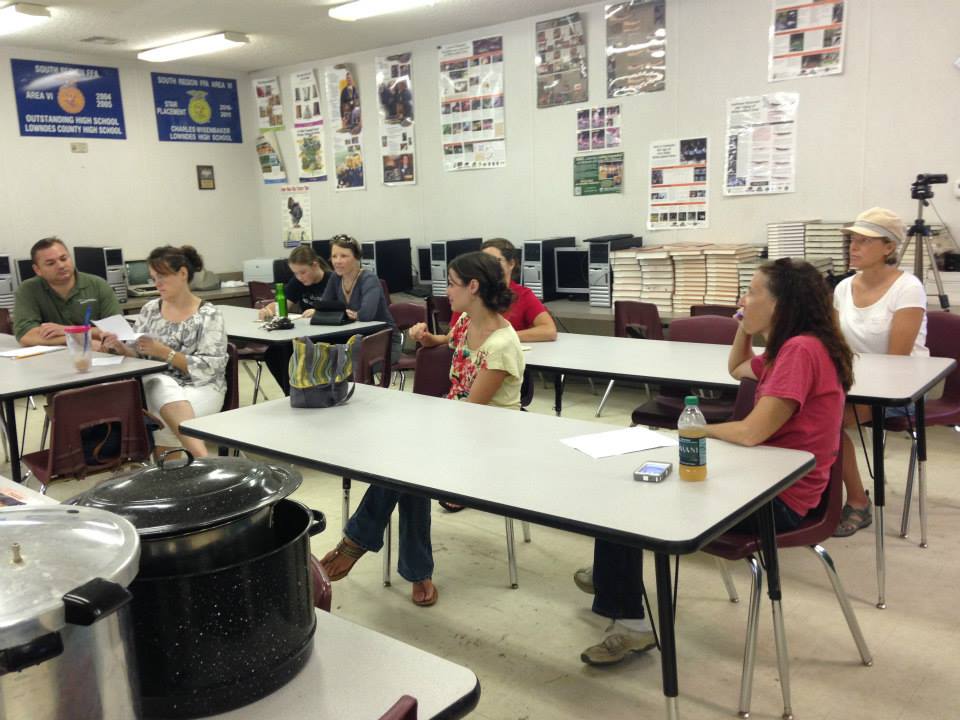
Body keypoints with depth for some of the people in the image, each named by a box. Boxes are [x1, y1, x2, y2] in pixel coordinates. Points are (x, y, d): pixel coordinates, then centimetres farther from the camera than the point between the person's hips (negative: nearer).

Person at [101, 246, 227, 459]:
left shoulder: (209, 315, -3)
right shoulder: (150, 309, 11)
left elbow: (209, 368, -10)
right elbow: (137, 355, 14)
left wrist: (163, 352, -18)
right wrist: (121, 348, -9)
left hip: (201, 387, -3)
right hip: (159, 383, 3)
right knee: (166, 389, -35)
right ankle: (203, 460, -47)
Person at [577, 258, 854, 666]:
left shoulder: (802, 349, -22)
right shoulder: (792, 347, 9)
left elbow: (750, 432, -27)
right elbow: (736, 369, 29)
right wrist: (746, 326, 10)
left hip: (779, 500, -10)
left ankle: (629, 620, 7)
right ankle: (614, 581, 32)